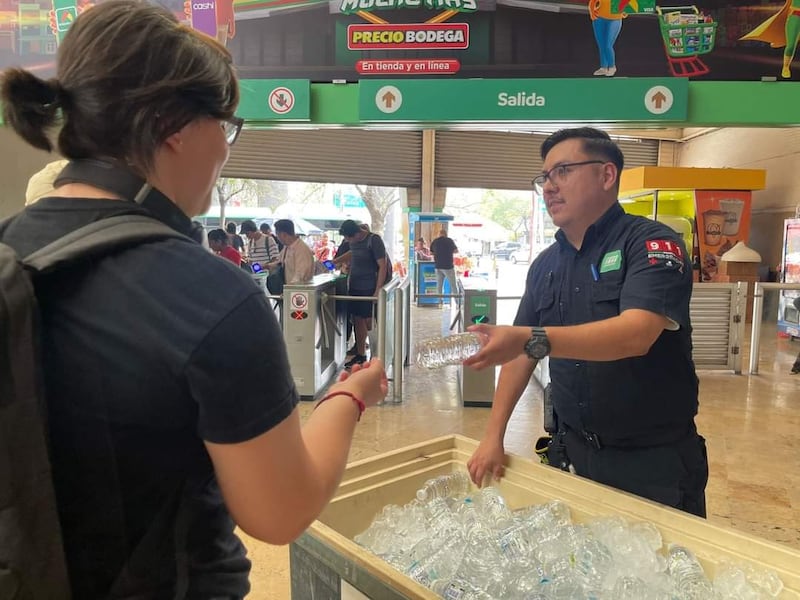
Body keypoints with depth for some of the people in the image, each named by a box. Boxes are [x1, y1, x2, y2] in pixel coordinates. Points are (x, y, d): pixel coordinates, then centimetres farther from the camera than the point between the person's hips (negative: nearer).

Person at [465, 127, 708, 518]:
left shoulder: (651, 243, -13)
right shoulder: (545, 265, 5)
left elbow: (635, 334, -29)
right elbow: (523, 352, 7)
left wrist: (531, 339, -41)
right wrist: (494, 435, -1)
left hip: (655, 459, -5)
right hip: (572, 452, 5)